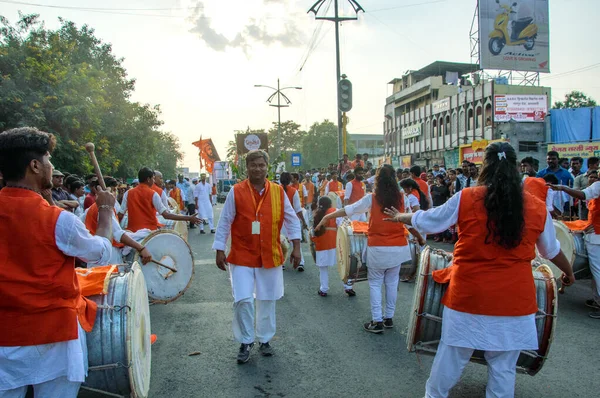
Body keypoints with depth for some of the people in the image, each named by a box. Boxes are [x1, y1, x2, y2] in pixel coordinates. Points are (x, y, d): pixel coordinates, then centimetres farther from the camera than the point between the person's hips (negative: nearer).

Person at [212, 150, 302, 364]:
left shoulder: (278, 191, -1)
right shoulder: (236, 192, -6)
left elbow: (291, 219, 5)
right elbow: (224, 223, -2)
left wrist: (296, 247, 0)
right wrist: (220, 250, -4)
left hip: (270, 256, 2)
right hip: (242, 256, -2)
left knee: (267, 300, 12)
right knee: (243, 300, -7)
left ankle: (265, 339, 31)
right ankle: (246, 341, 15)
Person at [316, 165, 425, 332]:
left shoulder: (372, 198, -9)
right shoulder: (400, 199, 0)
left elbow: (349, 210, -5)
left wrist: (327, 217, 5)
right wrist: (420, 238, 25)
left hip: (378, 248, -3)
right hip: (398, 247, 4)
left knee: (375, 283, 7)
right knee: (392, 283, 14)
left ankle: (377, 321, 5)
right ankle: (389, 317, 23)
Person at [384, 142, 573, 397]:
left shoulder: (465, 199, -8)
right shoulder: (537, 208, 0)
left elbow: (427, 221, 4)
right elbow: (552, 250, 15)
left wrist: (400, 217, 24)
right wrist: (569, 272, 36)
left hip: (469, 293, -1)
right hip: (515, 298, 2)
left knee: (452, 354, 15)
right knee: (504, 366, 14)